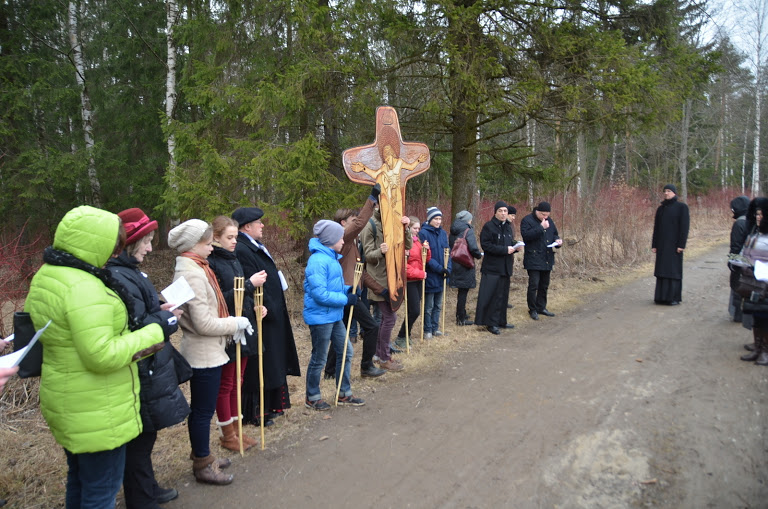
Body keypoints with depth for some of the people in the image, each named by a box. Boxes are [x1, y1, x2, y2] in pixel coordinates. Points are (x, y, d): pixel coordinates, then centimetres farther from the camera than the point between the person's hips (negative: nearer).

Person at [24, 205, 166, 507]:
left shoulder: (45, 277, 5)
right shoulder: (84, 288, -27)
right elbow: (102, 356, -29)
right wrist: (153, 334, -20)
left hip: (68, 401, 10)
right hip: (96, 410, -10)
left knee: (79, 480, 26)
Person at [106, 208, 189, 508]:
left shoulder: (128, 271, 9)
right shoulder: (120, 277, -22)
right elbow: (138, 328, -25)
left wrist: (160, 309, 2)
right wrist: (170, 318, -12)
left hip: (149, 368, 10)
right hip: (143, 374, -10)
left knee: (144, 436, 23)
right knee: (140, 440, 4)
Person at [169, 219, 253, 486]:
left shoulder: (192, 269, 9)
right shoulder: (193, 274, -22)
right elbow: (204, 323, -24)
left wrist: (233, 322, 6)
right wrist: (236, 323, -12)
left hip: (202, 352, 10)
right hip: (205, 353, -10)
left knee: (201, 408, 21)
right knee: (203, 410, 4)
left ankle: (202, 456, 36)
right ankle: (203, 466, 19)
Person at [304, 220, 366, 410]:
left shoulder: (332, 258, 9)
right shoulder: (318, 261, -21)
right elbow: (320, 294, -26)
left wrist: (348, 289, 0)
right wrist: (346, 299, -20)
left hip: (334, 316, 10)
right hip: (320, 317, -10)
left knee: (346, 352, 15)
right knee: (319, 359, 5)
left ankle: (344, 394, 29)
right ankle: (312, 398, 24)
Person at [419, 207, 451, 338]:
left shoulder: (443, 233, 8)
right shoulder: (423, 233, -12)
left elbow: (447, 252, 10)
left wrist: (448, 268, -4)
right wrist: (439, 268, -19)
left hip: (441, 275, 6)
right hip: (430, 275, -6)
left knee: (438, 305, 15)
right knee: (428, 306, 4)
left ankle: (435, 328, 26)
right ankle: (427, 330, 16)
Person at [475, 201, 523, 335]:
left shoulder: (508, 227, 14)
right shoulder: (488, 226, -10)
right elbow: (486, 245, -18)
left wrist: (516, 247, 0)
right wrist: (505, 249, -20)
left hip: (505, 267, 8)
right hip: (492, 267, -7)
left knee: (503, 295, 13)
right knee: (492, 295, -6)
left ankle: (500, 321, 24)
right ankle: (491, 323, 1)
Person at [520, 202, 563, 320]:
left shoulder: (549, 221, 13)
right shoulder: (527, 220, -9)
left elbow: (554, 234, 23)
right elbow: (526, 235, -22)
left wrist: (557, 240, 1)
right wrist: (541, 228, -25)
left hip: (547, 259, 7)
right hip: (533, 259, -7)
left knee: (544, 285, 14)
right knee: (533, 285, -6)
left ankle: (541, 307, 26)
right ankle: (532, 309, 6)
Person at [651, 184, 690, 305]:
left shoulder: (682, 207, -4)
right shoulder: (660, 209, 12)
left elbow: (685, 226, -10)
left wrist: (681, 244, -16)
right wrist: (654, 245, 6)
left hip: (674, 244, -5)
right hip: (662, 244, 5)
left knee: (674, 269, -2)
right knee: (661, 269, 6)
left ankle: (675, 297, 5)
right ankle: (661, 296, 12)